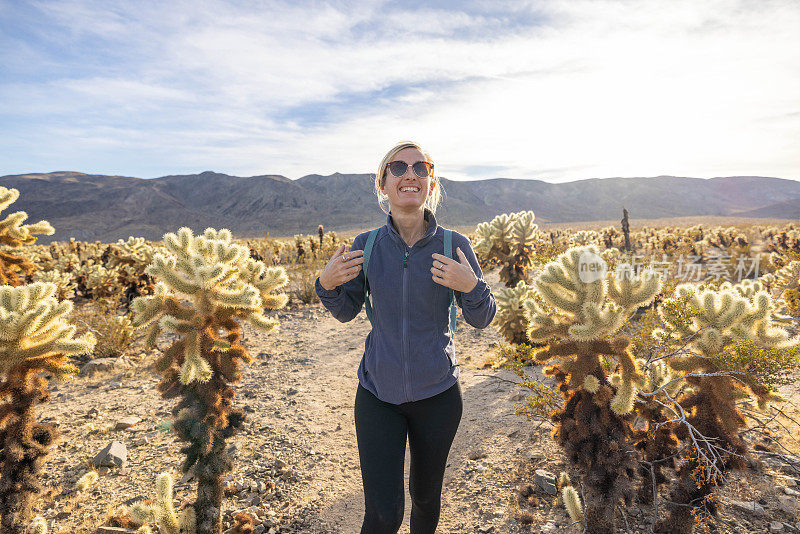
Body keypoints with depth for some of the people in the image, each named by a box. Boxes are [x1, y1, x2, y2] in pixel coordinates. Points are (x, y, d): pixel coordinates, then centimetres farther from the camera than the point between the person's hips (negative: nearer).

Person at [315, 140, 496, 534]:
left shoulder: (454, 246, -11)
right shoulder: (366, 245, -8)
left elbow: (481, 319, -6)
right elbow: (346, 312, 3)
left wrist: (471, 286, -27)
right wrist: (327, 283, -17)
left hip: (437, 393, 1)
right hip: (378, 392, 0)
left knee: (425, 495, 21)